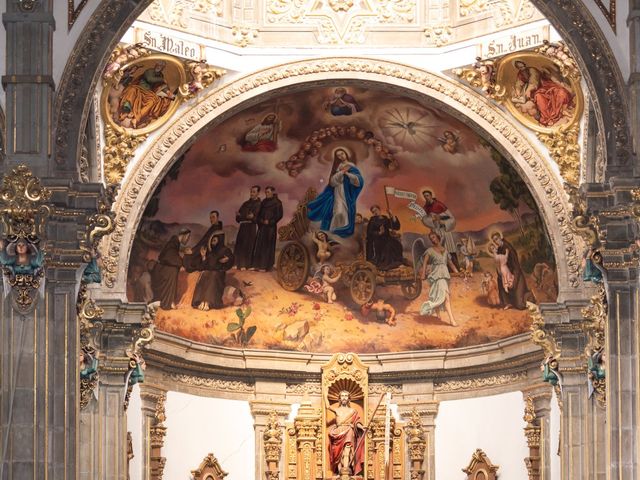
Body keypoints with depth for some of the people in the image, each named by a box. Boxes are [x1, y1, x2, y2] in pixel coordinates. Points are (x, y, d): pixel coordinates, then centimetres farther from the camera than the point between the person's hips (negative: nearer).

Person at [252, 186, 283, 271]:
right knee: (258, 245, 2)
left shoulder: (277, 202, -3)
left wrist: (269, 222, -13)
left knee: (267, 245, -4)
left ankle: (265, 266, -1)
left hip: (271, 226, -6)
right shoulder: (263, 202, 14)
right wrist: (260, 220, -1)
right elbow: (259, 213, 18)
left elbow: (279, 215, -8)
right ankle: (257, 264, 5)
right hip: (262, 226, 6)